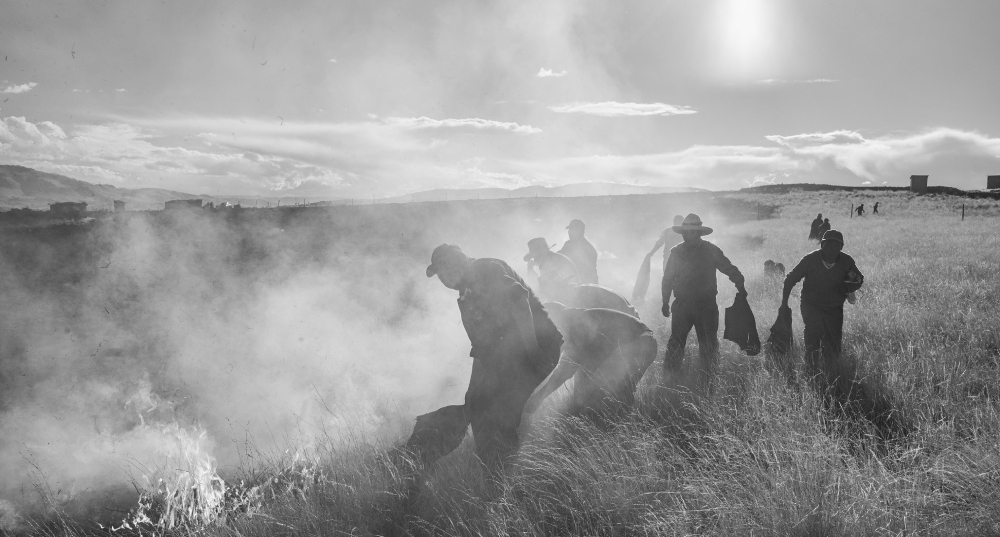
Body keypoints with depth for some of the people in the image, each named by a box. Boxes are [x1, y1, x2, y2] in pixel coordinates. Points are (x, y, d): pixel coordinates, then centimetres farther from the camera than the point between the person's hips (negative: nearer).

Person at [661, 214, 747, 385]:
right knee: (675, 343, 1)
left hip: (706, 305, 0)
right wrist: (665, 302, 8)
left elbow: (730, 269, 5)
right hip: (682, 305, 1)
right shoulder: (676, 252, 2)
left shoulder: (711, 251, -1)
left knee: (708, 345, 5)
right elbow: (667, 279, 9)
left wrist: (740, 286, -9)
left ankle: (708, 381, 17)